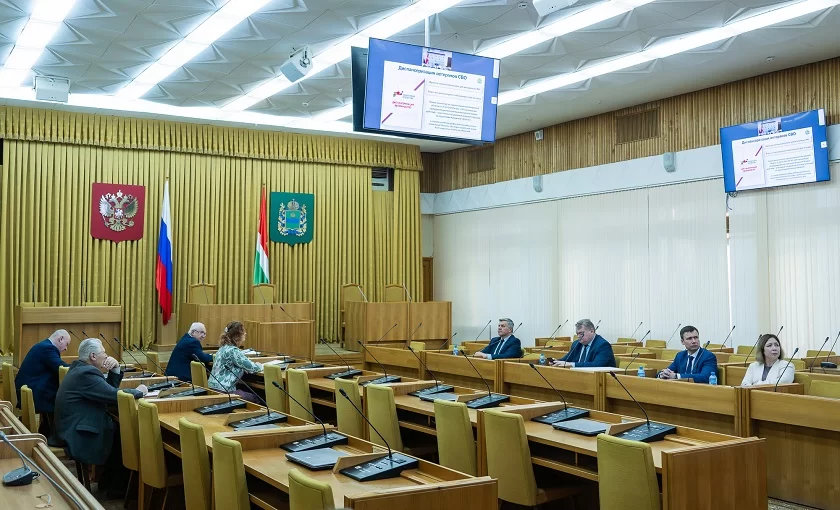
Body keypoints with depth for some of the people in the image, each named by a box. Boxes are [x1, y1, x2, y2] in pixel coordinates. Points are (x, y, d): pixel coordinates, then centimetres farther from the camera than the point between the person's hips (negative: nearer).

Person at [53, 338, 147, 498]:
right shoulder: (87, 373, -21)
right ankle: (117, 487, 14)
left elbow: (109, 389, 16)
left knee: (119, 427, 11)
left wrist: (115, 369, 1)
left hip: (72, 429, 10)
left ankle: (108, 482, 19)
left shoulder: (80, 368, 12)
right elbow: (115, 396, -23)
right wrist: (138, 391, -6)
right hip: (79, 438, -10)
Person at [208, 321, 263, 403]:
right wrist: (260, 366, 5)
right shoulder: (233, 351, -18)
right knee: (256, 399, 0)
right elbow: (251, 368, -15)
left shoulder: (224, 348, 11)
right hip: (223, 391, -9)